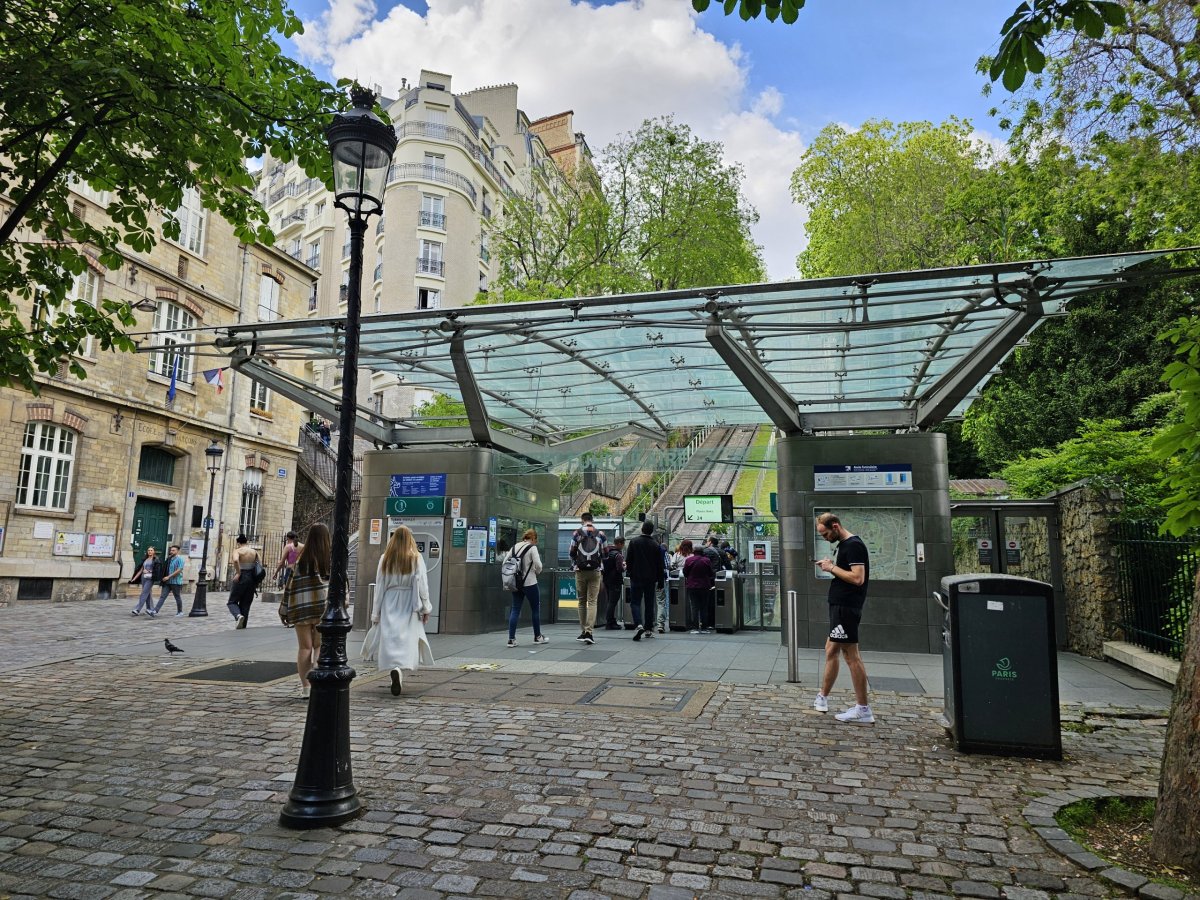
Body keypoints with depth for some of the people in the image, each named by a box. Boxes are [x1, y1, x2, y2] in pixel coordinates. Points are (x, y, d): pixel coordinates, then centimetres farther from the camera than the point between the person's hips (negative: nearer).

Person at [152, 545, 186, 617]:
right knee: (162, 596, -1)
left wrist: (168, 577, -20)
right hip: (167, 581, 7)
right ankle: (155, 611, -7)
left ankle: (180, 612, 17)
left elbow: (179, 570, -19)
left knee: (177, 597, 5)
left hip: (176, 581, -7)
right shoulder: (169, 559, 12)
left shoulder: (180, 559, -10)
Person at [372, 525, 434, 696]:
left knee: (390, 638, 4)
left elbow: (379, 586, 4)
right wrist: (426, 608, 5)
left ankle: (394, 668, -9)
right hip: (409, 605, -1)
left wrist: (376, 613, 10)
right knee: (408, 638, 2)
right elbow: (422, 585, -4)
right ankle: (400, 669, -13)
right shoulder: (416, 559, -3)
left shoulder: (385, 559, 1)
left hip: (389, 604, 1)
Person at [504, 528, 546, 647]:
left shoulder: (514, 547, 9)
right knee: (535, 609, 10)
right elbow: (538, 565, -15)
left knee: (515, 610, 7)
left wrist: (512, 573, 14)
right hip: (529, 583, -5)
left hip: (516, 583, 5)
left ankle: (511, 639, 1)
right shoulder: (532, 548, -8)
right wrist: (537, 572, 5)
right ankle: (537, 637, 20)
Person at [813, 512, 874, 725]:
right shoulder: (845, 545, 16)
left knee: (851, 656, -6)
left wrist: (832, 567, -14)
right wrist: (831, 567, 4)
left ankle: (863, 710, -1)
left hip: (846, 608, -11)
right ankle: (822, 698, 27)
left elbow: (857, 578, -23)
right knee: (831, 650, 16)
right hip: (840, 606, 11)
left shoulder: (853, 545, -15)